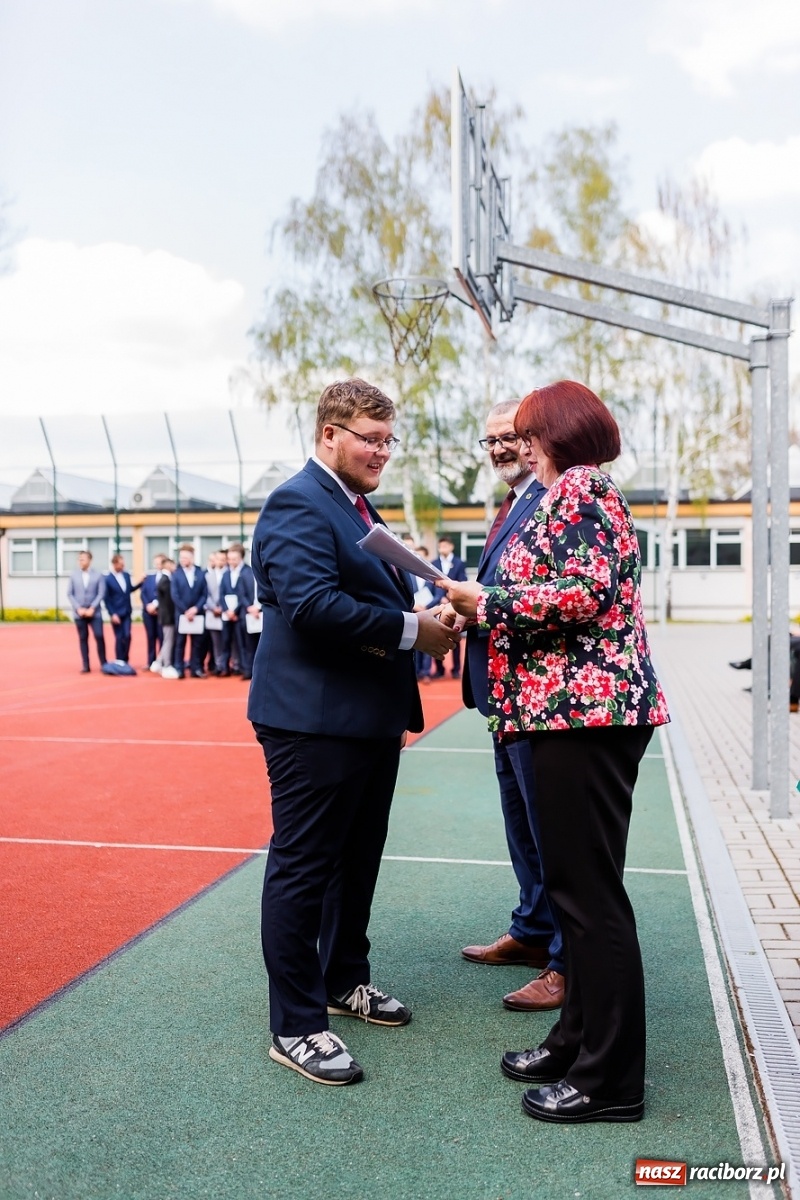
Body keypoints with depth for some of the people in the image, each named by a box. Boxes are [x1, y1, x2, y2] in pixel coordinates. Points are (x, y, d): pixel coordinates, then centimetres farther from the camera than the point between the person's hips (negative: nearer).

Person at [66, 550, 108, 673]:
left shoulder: (98, 575, 0)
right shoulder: (74, 575, 5)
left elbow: (101, 594, -4)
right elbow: (69, 594, 4)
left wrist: (92, 608, -12)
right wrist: (78, 608, -7)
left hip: (94, 612, -2)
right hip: (79, 613, 2)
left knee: (99, 636, -10)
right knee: (83, 639, 4)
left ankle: (103, 663, 3)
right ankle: (85, 666, 8)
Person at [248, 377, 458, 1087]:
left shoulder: (361, 508, 17)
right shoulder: (298, 505, -14)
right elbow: (312, 604, -28)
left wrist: (425, 616, 1)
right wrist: (410, 628, -21)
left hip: (370, 720, 10)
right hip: (314, 721, -10)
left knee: (358, 860, 21)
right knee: (304, 869, -1)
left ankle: (345, 979, 39)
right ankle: (297, 1027, 11)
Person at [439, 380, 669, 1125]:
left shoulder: (578, 489, -9)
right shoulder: (578, 495, 21)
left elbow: (584, 592, -21)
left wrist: (486, 601, -11)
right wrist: (481, 608, 13)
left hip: (585, 707, -11)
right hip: (577, 706, 11)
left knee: (590, 889, -4)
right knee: (575, 883, 16)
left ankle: (611, 1079, 6)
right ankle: (579, 1040, 28)